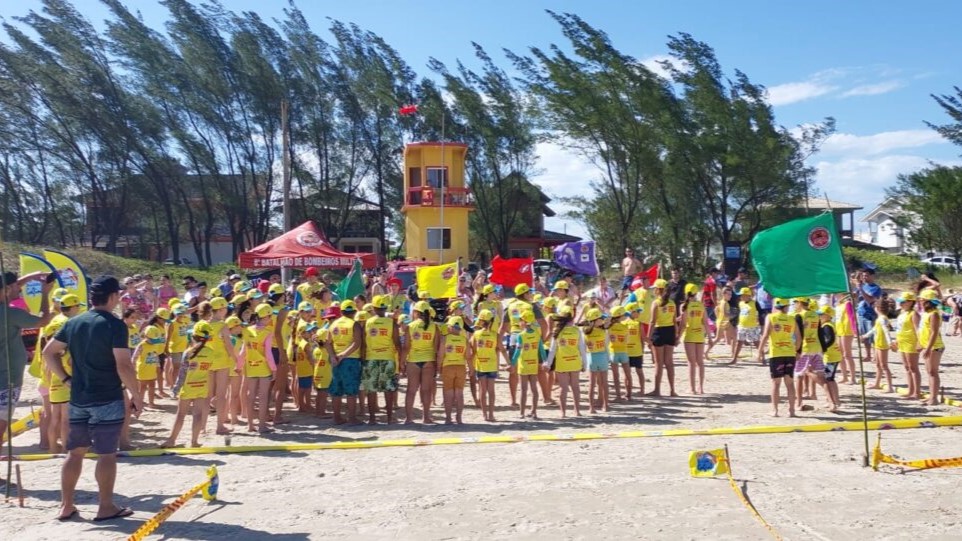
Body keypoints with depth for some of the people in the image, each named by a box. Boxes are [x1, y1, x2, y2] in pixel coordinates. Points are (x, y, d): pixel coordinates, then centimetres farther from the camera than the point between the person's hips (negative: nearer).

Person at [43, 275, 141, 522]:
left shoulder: (74, 323, 7)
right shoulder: (115, 325, -13)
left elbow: (48, 353, 11)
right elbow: (123, 365, -19)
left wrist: (66, 379, 13)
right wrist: (136, 394, -10)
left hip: (78, 399, 6)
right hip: (108, 400, -6)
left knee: (75, 451, 14)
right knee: (107, 453, 1)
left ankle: (66, 506, 19)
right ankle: (106, 507, 7)